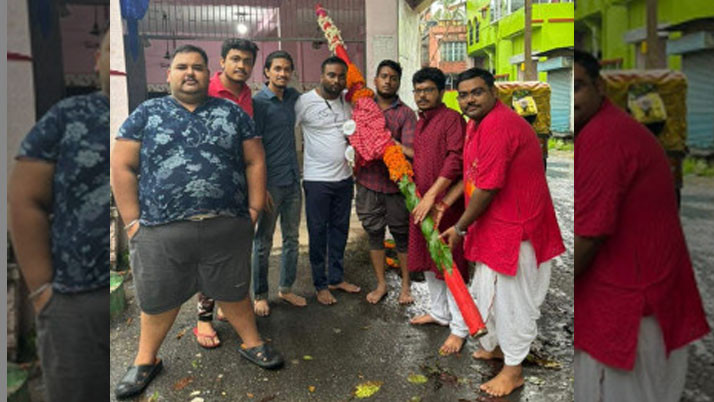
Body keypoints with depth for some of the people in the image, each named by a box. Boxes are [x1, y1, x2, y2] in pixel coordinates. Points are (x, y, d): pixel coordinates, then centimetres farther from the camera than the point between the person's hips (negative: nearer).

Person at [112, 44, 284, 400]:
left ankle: (252, 344, 36)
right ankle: (146, 360, 37)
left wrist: (254, 209, 1)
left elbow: (255, 162, 7)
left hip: (227, 227, 0)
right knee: (157, 299, 14)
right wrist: (132, 221, -3)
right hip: (160, 229, 0)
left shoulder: (232, 113, 8)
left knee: (233, 291, 14)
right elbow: (122, 167, 3)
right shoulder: (147, 113, 6)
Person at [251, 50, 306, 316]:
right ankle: (260, 295, 19)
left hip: (293, 181, 6)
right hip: (270, 183, -6)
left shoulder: (293, 96, 9)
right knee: (263, 242, 4)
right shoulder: (258, 102, -9)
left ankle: (286, 289, 27)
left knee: (292, 238, 13)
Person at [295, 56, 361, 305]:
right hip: (317, 180, -5)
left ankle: (336, 278, 30)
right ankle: (320, 284, 19)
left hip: (344, 177, 6)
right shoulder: (305, 102, -10)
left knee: (340, 229, 15)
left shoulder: (348, 100, 6)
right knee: (318, 232, 5)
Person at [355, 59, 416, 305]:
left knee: (402, 234, 8)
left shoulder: (406, 113, -1)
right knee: (374, 233, 11)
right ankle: (381, 283, 27)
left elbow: (410, 150, -11)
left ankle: (405, 284, 25)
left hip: (396, 184, -2)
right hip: (368, 183, 3)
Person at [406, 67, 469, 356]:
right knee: (428, 261, 18)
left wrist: (432, 196, -25)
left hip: (444, 204, -9)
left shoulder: (452, 118, -10)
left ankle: (459, 328, 11)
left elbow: (455, 161, -21)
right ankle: (439, 312, 35)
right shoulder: (420, 123, 16)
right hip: (422, 204, 9)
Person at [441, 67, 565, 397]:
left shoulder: (498, 126, -24)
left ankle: (513, 369, 21)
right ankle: (495, 345, 42)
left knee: (513, 299, 4)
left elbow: (487, 188, -24)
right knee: (488, 291, 22)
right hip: (494, 223, 10)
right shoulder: (477, 123, 9)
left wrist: (460, 228, -13)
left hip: (516, 226, -10)